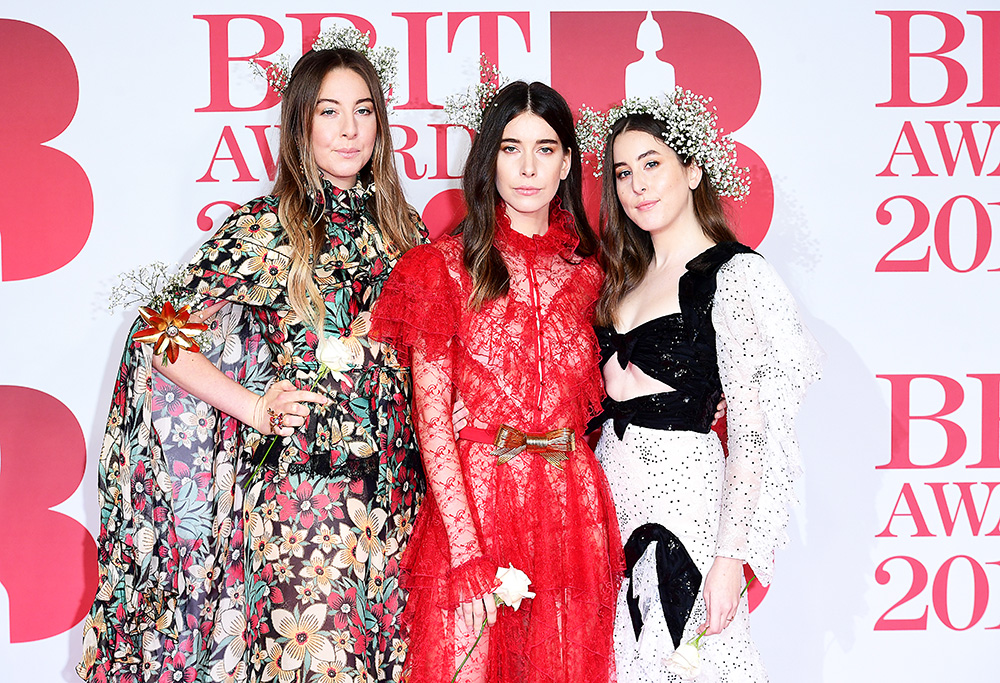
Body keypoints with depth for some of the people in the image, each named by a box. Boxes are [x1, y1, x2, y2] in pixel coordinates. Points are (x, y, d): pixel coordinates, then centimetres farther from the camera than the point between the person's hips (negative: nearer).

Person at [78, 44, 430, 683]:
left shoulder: (402, 225, 9)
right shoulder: (265, 225, -4)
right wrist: (254, 408, -9)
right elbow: (160, 333, -5)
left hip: (392, 488, 4)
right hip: (295, 484, -4)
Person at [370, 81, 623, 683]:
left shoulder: (587, 271, 9)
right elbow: (431, 415, -8)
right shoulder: (448, 266, -2)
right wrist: (469, 553, -16)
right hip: (472, 500, -3)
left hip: (573, 505, 3)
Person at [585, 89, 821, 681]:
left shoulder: (736, 275, -11)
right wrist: (614, 381, 2)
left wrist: (730, 558, -19)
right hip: (611, 488, 7)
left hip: (682, 495, -7)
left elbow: (756, 431, -16)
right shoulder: (629, 273, 12)